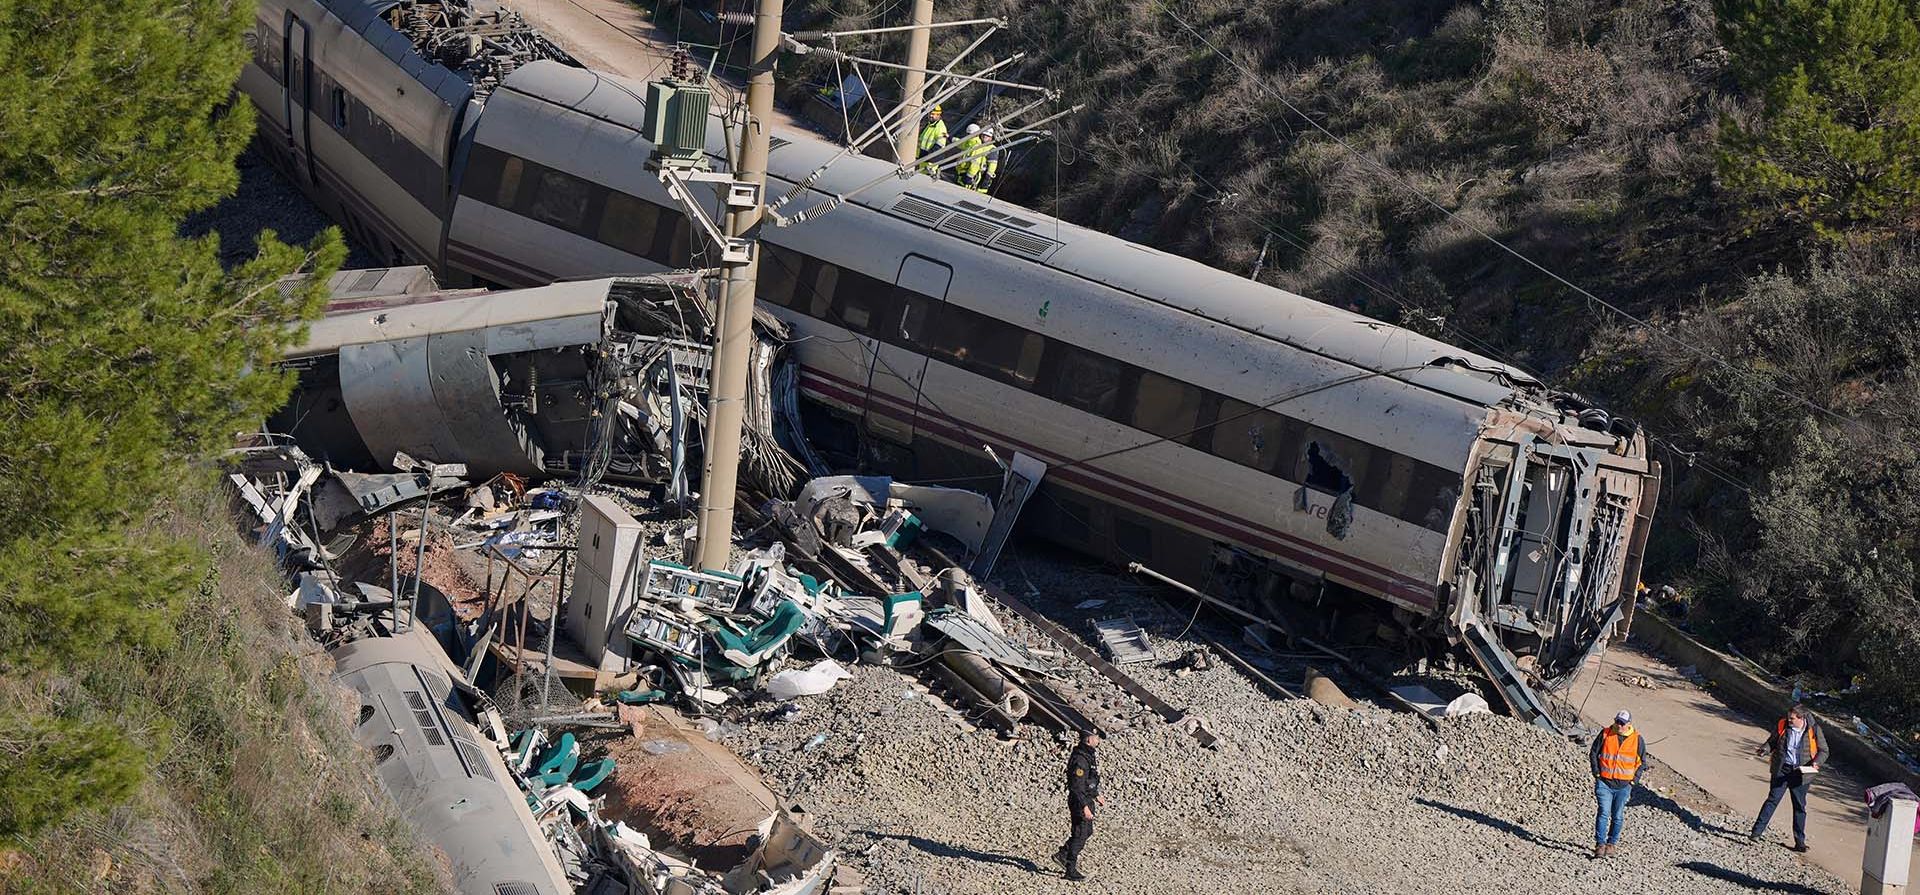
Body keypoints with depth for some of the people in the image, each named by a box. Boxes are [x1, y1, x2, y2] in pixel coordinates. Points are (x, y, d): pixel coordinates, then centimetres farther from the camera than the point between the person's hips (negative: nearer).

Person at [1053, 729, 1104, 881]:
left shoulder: (1089, 755, 9)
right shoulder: (1080, 760, -23)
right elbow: (1077, 786, -25)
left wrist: (1097, 795, 25)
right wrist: (1085, 807, -26)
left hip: (1087, 800, 10)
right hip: (1080, 801, -10)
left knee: (1087, 832, 19)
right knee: (1080, 835, -2)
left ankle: (1062, 855, 26)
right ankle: (1071, 870, 6)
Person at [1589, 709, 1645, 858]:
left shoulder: (1637, 739, 1)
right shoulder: (1605, 734, 0)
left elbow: (1642, 762, 11)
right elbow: (1594, 754, 9)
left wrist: (1634, 780, 3)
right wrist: (1597, 773, 0)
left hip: (1623, 785, 1)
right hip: (1604, 782, -1)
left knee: (1617, 816, 7)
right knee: (1603, 813, -11)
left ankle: (1611, 843, 20)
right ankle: (1600, 844, -11)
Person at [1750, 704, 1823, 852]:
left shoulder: (1813, 730, -7)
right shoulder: (1782, 726, -3)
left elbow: (1823, 751, 1)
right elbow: (1772, 741, 11)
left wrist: (1816, 763, -17)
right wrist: (1764, 749, -10)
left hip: (1800, 773, 0)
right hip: (1781, 769, 0)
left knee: (1800, 806, 8)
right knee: (1772, 799, -5)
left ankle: (1800, 841, 17)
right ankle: (1757, 832, -3)